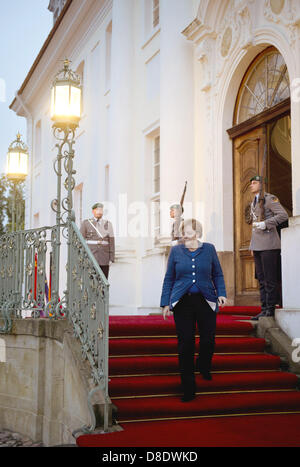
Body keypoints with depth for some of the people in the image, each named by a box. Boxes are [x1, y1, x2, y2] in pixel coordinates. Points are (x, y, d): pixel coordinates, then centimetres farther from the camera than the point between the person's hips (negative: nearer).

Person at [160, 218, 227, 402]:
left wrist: (221, 293, -1)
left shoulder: (209, 249, 6)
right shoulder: (176, 251, 6)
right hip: (182, 304, 0)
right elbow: (169, 279, 10)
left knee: (208, 341, 1)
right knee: (185, 345, 0)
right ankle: (188, 389, 11)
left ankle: (204, 366, 36)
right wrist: (166, 303, 6)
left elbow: (218, 275, 13)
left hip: (206, 302, 0)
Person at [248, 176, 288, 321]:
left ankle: (271, 309, -2)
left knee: (270, 279, -6)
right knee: (261, 279, 9)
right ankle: (264, 309, 13)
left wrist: (265, 223, -21)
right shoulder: (253, 203, 21)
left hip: (268, 244, -9)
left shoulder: (269, 199, -5)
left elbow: (283, 215, -14)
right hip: (257, 245, 9)